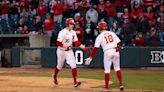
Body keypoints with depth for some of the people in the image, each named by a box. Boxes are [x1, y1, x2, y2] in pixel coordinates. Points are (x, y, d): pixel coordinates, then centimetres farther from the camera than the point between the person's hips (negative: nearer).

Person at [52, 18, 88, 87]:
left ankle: (75, 82, -15)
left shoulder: (73, 32, 3)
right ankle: (54, 76, 46)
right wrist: (65, 46, -34)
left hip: (69, 51, 4)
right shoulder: (62, 32, -18)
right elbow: (58, 43, -23)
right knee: (60, 66, 14)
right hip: (61, 51, -4)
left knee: (73, 66, -11)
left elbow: (77, 42, 5)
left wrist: (83, 47, -6)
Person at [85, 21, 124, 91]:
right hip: (115, 51, 3)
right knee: (117, 68, 15)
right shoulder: (112, 33, 11)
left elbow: (95, 48, -4)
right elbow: (118, 43, 6)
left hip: (107, 52, -3)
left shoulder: (100, 36, 1)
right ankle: (121, 85, 13)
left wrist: (90, 58, -3)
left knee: (107, 70, 3)